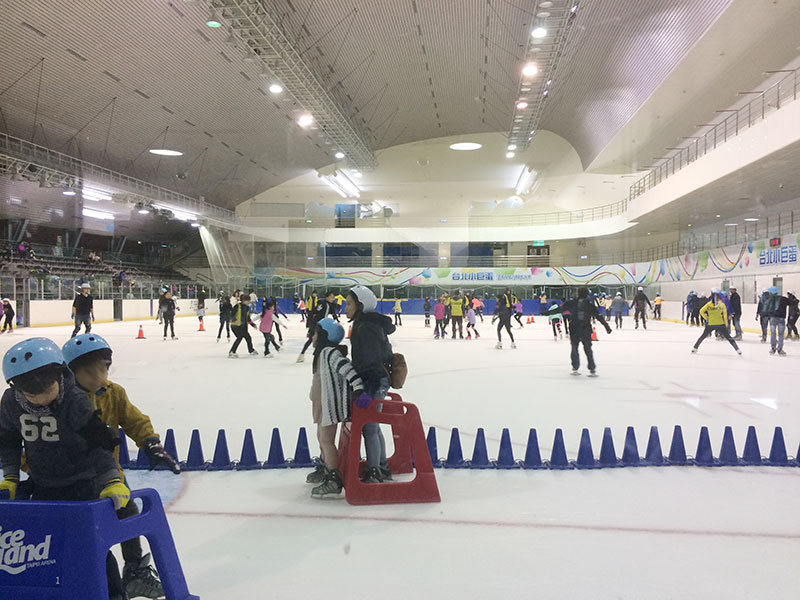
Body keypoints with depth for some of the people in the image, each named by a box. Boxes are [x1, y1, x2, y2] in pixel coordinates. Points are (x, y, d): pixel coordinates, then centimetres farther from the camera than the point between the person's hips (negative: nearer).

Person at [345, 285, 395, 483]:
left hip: (374, 383, -11)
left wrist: (364, 391, -26)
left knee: (369, 427, -3)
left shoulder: (366, 327, -18)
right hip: (377, 381, 11)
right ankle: (382, 468, 30)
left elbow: (371, 361, -23)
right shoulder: (363, 324, 13)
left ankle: (373, 472, 7)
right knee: (373, 427, 18)